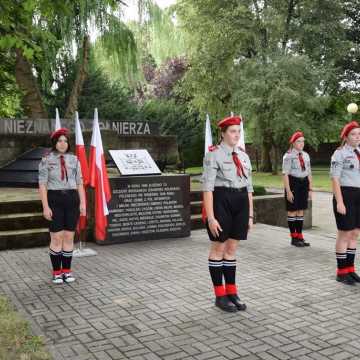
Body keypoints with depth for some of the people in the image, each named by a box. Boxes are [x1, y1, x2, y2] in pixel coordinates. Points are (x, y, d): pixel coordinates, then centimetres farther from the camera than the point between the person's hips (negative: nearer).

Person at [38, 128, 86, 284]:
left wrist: (82, 203, -2)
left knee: (69, 237, 5)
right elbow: (42, 185, -6)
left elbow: (79, 183, 6)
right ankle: (56, 272, 12)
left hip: (72, 200, 3)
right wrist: (45, 207, -13)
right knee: (56, 238, -1)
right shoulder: (46, 160, -3)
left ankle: (67, 271, 16)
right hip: (54, 201, -3)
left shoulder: (74, 160, 6)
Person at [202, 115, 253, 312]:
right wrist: (210, 217, -18)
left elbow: (248, 187, 14)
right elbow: (207, 187, -13)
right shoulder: (213, 155, -7)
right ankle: (219, 295, 14)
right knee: (218, 248, 4)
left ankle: (231, 292, 21)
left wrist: (250, 215, 12)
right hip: (221, 201, -6)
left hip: (241, 202, 6)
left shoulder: (243, 156, 12)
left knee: (232, 249, 12)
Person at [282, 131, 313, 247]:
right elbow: (285, 174, -13)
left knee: (301, 211, 11)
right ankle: (294, 238, 12)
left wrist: (310, 189, 10)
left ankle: (300, 236, 19)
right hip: (293, 183, -6)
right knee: (292, 211, 2)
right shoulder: (288, 156, -9)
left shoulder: (306, 155, 10)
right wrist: (288, 191, -18)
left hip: (304, 183, 6)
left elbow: (309, 173, 14)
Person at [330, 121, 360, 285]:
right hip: (345, 195, -7)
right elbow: (335, 179, -13)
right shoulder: (339, 153, -9)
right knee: (344, 234, -1)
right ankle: (341, 272, 10)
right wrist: (339, 202, -19)